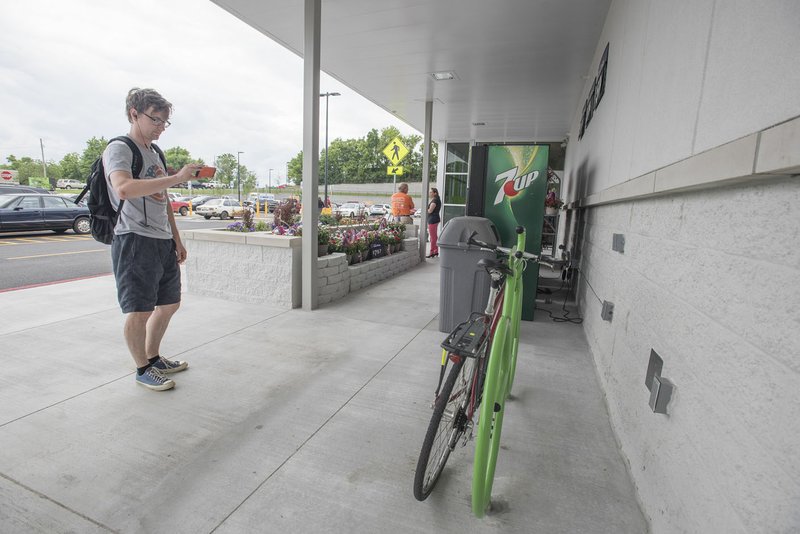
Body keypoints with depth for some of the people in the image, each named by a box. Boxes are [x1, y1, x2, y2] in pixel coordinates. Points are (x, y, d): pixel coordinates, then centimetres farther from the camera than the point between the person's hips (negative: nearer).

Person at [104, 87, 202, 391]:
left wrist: (177, 240, 19)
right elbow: (124, 188, -27)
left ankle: (153, 358, 31)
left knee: (169, 304, 15)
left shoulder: (155, 154, 20)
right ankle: (143, 369, 16)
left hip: (163, 242, 9)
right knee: (140, 311, -2)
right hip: (135, 241, -9)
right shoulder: (119, 149, -6)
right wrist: (176, 178, -28)